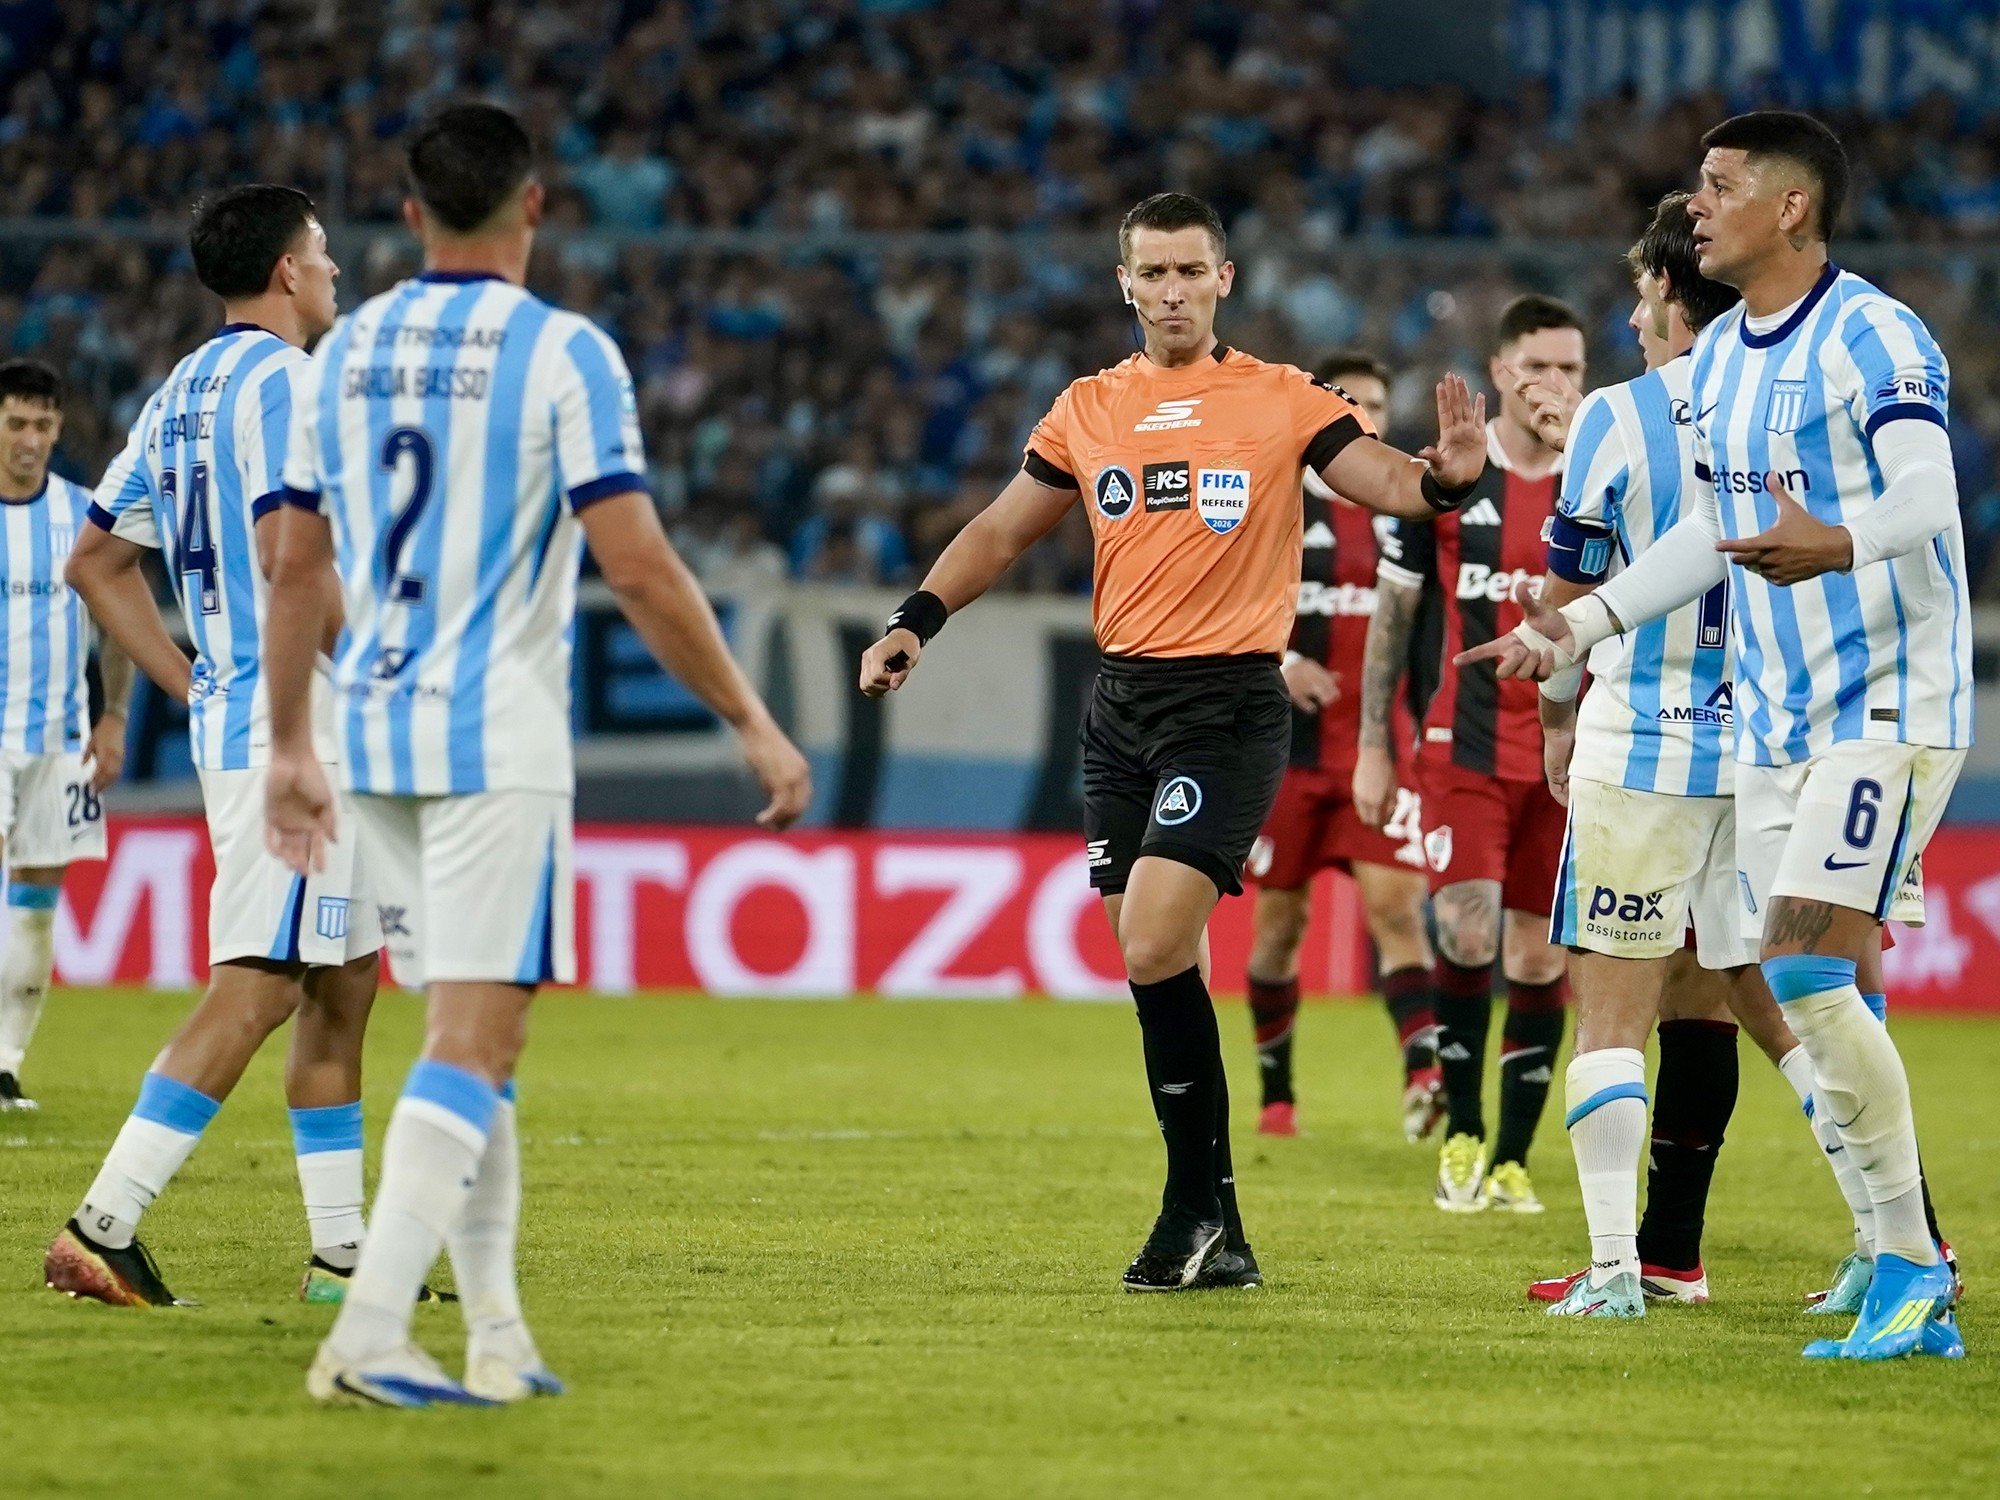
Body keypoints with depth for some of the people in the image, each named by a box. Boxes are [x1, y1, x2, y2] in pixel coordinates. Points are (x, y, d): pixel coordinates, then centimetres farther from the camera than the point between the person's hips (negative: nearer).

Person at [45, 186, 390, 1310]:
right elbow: (289, 556, -24)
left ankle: (341, 1251, 15)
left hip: (230, 717, 10)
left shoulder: (181, 395, 16)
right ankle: (103, 1227, -17)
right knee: (255, 989, -12)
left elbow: (98, 562, 20)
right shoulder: (281, 381, -12)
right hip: (295, 732, -10)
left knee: (344, 981, 14)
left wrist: (192, 685, 18)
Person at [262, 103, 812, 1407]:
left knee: (471, 1031, 15)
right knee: (474, 1041, -7)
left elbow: (296, 572, 12)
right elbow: (640, 571, -14)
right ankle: (369, 1335, -18)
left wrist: (292, 749, 22)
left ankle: (496, 1335, 15)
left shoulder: (345, 353, 8)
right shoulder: (563, 353, -9)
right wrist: (755, 726, -7)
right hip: (497, 740, -6)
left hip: (373, 729, 6)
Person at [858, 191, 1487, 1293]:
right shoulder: (1087, 409, 12)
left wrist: (1443, 474, -27)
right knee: (1158, 964, 5)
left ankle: (1198, 1201, -8)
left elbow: (1384, 480, -5)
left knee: (1155, 949, -19)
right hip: (1119, 704, 5)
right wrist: (915, 621, 5)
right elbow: (1002, 531, 17)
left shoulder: (1282, 401, 0)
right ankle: (1215, 1236, 11)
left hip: (1230, 705, -5)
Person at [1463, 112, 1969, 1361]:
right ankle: (1920, 1300, 7)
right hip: (1776, 727, 9)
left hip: (1888, 707, -9)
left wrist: (1837, 543, -46)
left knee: (1804, 963, -20)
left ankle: (1911, 1262, -14)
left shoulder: (1874, 337, -12)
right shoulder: (1718, 360, 14)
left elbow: (1927, 490, -26)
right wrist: (1584, 625, 25)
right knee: (1818, 999, 3)